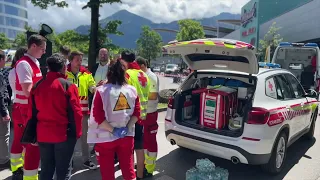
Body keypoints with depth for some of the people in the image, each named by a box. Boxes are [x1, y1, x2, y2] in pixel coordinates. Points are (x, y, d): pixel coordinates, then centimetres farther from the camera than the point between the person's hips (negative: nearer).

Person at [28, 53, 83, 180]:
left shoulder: (37, 86, 1)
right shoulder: (68, 86, -12)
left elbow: (31, 113, 6)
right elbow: (75, 113, -14)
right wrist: (76, 133, -2)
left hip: (43, 135, 4)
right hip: (64, 134, -4)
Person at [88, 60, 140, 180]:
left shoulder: (101, 91, -11)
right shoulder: (132, 90, 1)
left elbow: (98, 116, -16)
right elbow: (136, 113, 0)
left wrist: (113, 130, -11)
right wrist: (127, 128, -3)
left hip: (106, 137, -3)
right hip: (127, 136, 3)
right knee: (128, 169, 15)